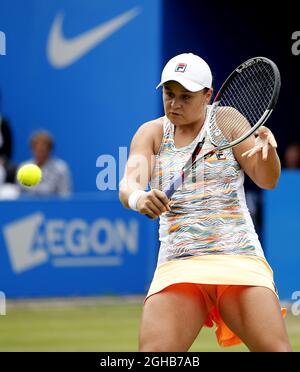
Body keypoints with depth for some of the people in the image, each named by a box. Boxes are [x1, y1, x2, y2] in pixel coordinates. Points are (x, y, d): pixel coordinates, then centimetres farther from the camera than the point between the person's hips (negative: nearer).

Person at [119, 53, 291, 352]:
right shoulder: (152, 133, 9)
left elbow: (267, 180, -2)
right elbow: (129, 182, -6)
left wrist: (267, 148, -25)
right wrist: (137, 197, -31)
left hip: (238, 258, -1)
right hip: (177, 266, 1)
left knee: (274, 348, -16)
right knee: (153, 352, -18)